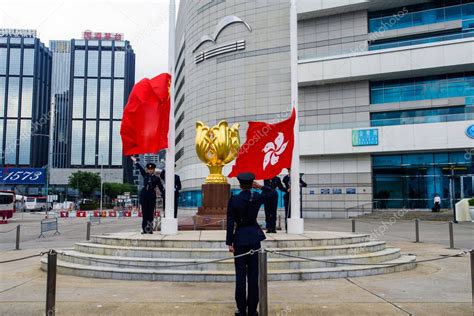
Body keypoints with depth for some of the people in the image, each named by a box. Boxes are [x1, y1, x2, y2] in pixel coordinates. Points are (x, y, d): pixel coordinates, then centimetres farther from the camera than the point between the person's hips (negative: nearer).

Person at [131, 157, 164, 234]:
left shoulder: (156, 178, 7)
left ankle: (149, 229, 0)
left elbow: (161, 188, 4)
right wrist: (135, 161, 19)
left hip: (151, 196, -2)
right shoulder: (145, 175, 13)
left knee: (150, 212, -2)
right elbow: (140, 168, 17)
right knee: (144, 212, 2)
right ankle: (144, 229, 4)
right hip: (144, 195, 2)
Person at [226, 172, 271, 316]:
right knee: (253, 274, 7)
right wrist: (259, 186, 14)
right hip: (254, 237, 2)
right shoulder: (257, 197, -4)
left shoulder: (233, 200, -9)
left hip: (240, 238, -1)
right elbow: (269, 192, 20)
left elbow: (230, 223, -8)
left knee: (240, 275, 5)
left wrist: (229, 243, -3)